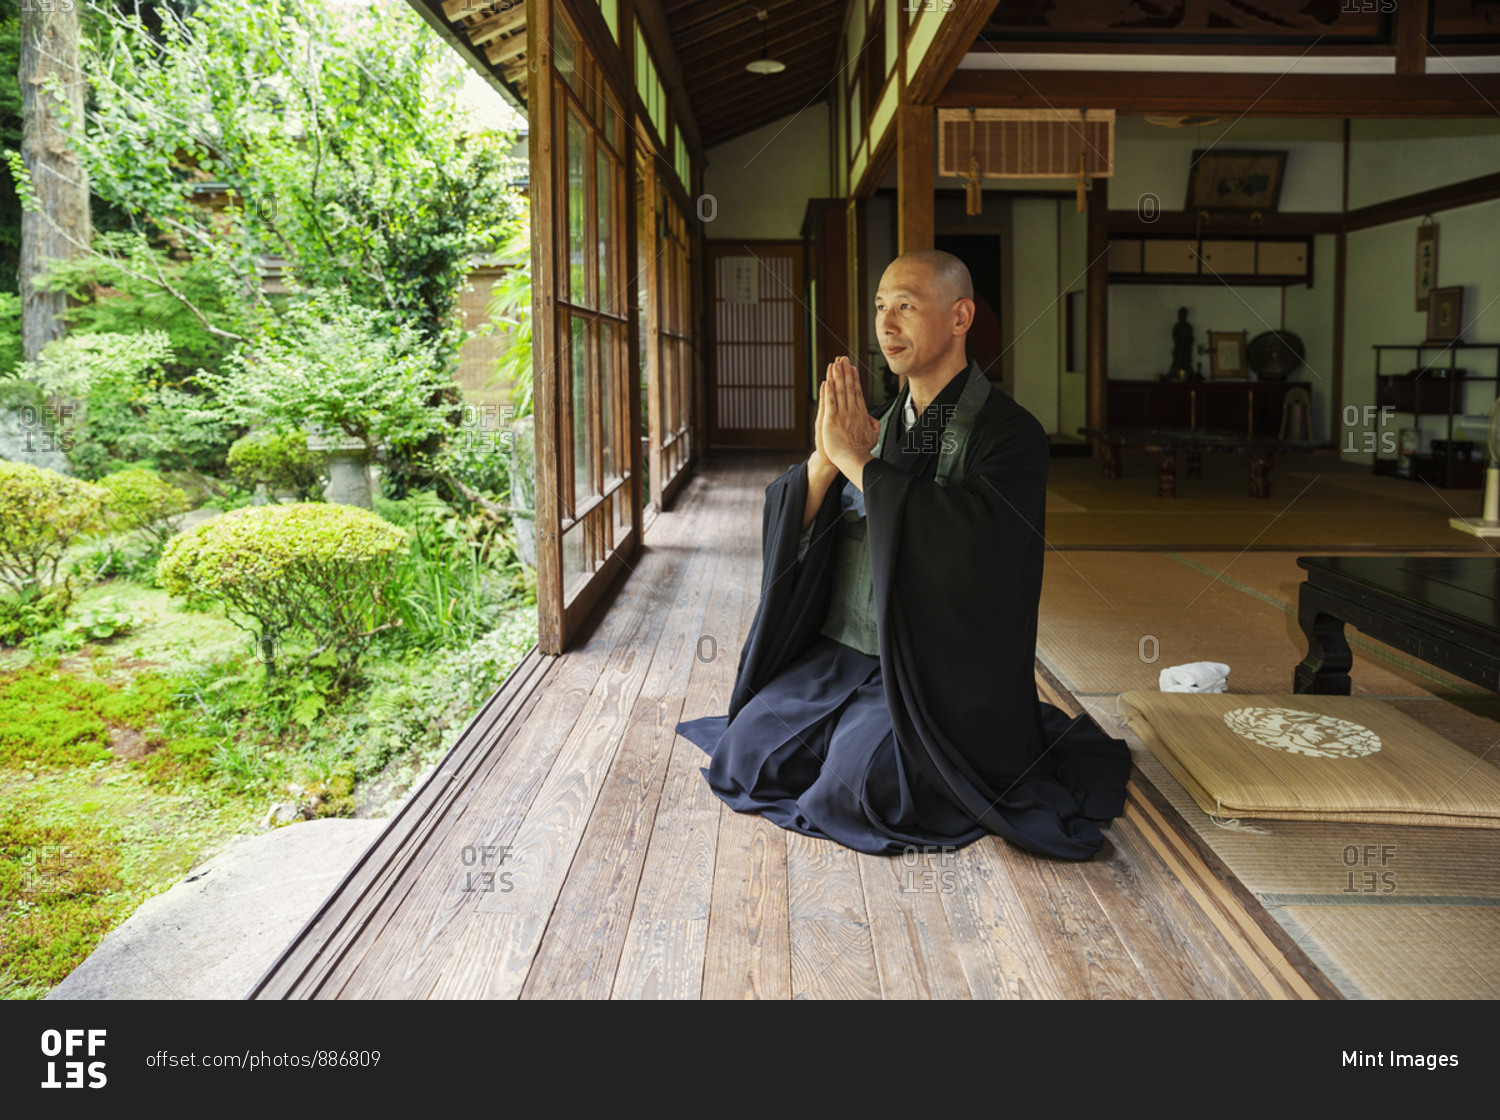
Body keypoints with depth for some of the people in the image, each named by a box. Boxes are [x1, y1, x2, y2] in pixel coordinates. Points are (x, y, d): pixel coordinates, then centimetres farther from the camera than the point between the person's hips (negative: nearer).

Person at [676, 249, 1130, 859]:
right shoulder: (880, 421, 9)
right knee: (747, 748, -9)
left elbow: (974, 539, -29)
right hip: (842, 651, 6)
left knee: (852, 784, -24)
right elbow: (787, 529, 3)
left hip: (939, 672, -6)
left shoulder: (1010, 434, -10)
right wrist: (824, 460, -18)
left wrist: (857, 460, -23)